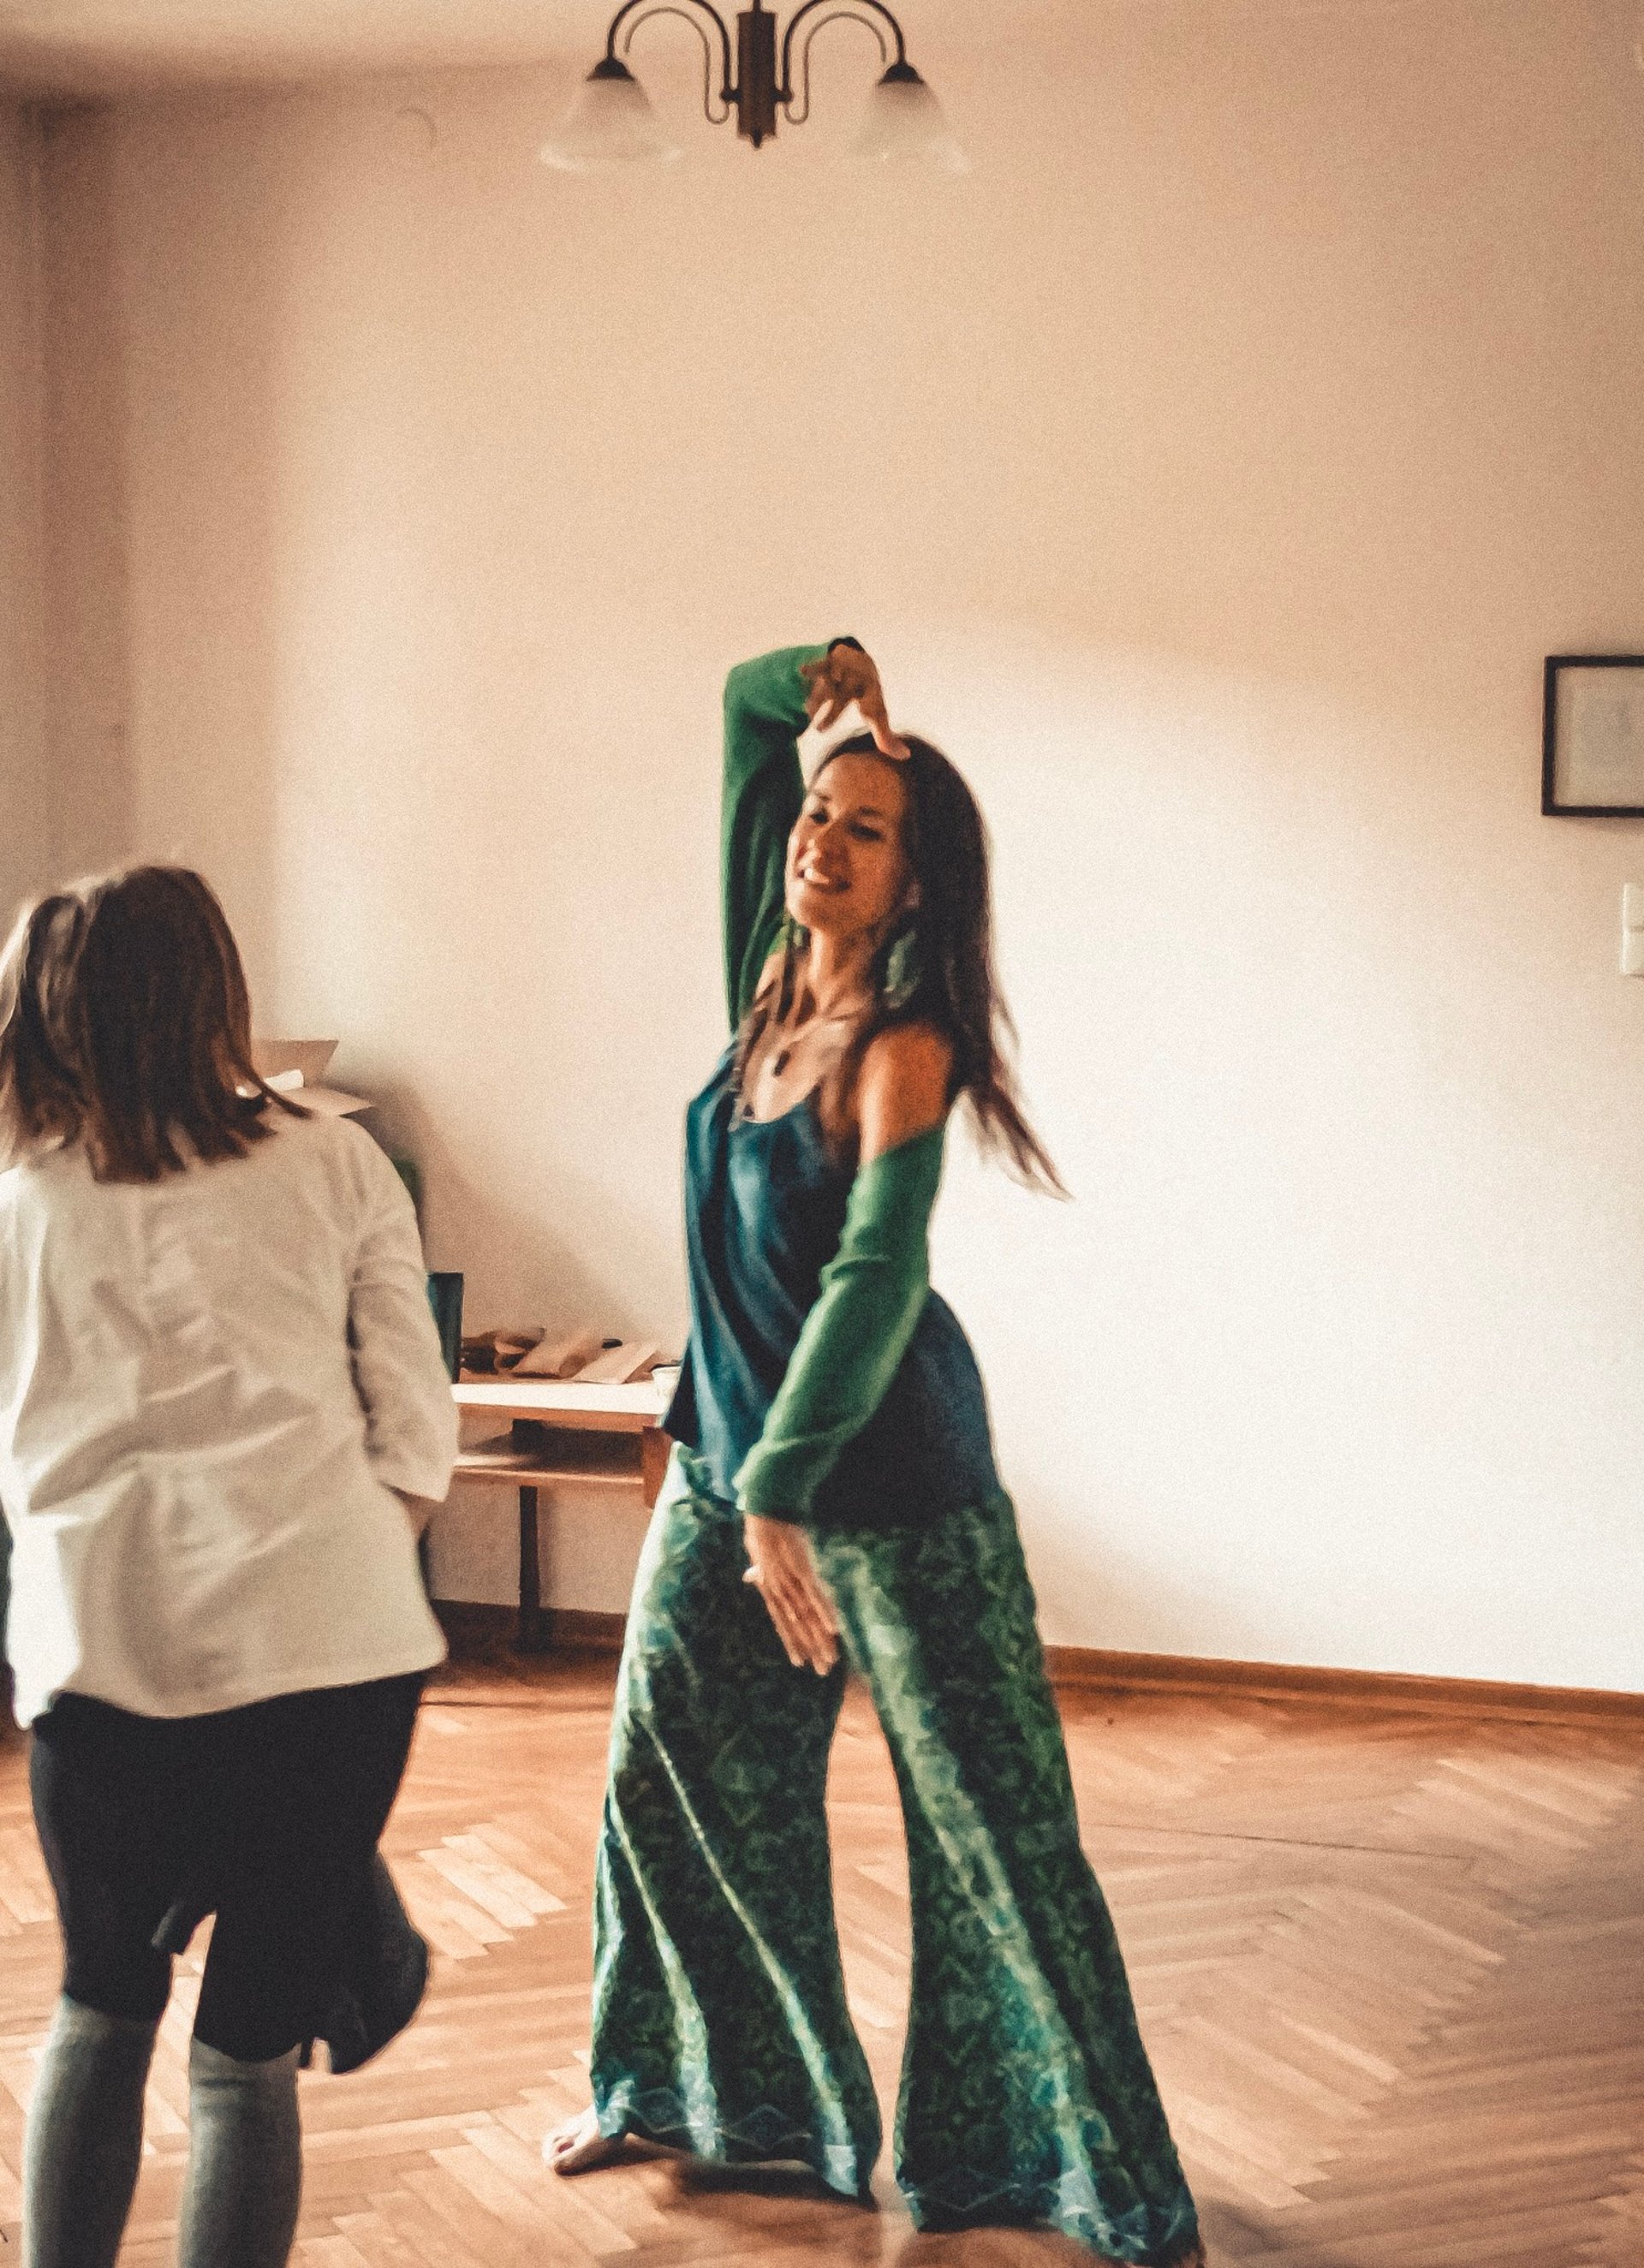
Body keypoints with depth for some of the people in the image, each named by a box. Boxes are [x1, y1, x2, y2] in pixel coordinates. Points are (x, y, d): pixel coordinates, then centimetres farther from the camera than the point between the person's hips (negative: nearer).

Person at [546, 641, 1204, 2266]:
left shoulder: (902, 1049, -19)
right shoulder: (773, 976, 1)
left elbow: (876, 1276, -27)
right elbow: (746, 711, 11)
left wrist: (780, 1495, -30)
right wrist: (826, 679, -9)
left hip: (891, 1475, -7)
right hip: (729, 1453, 8)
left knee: (992, 1830, -2)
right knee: (666, 1774, 16)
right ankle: (687, 2088, 37)